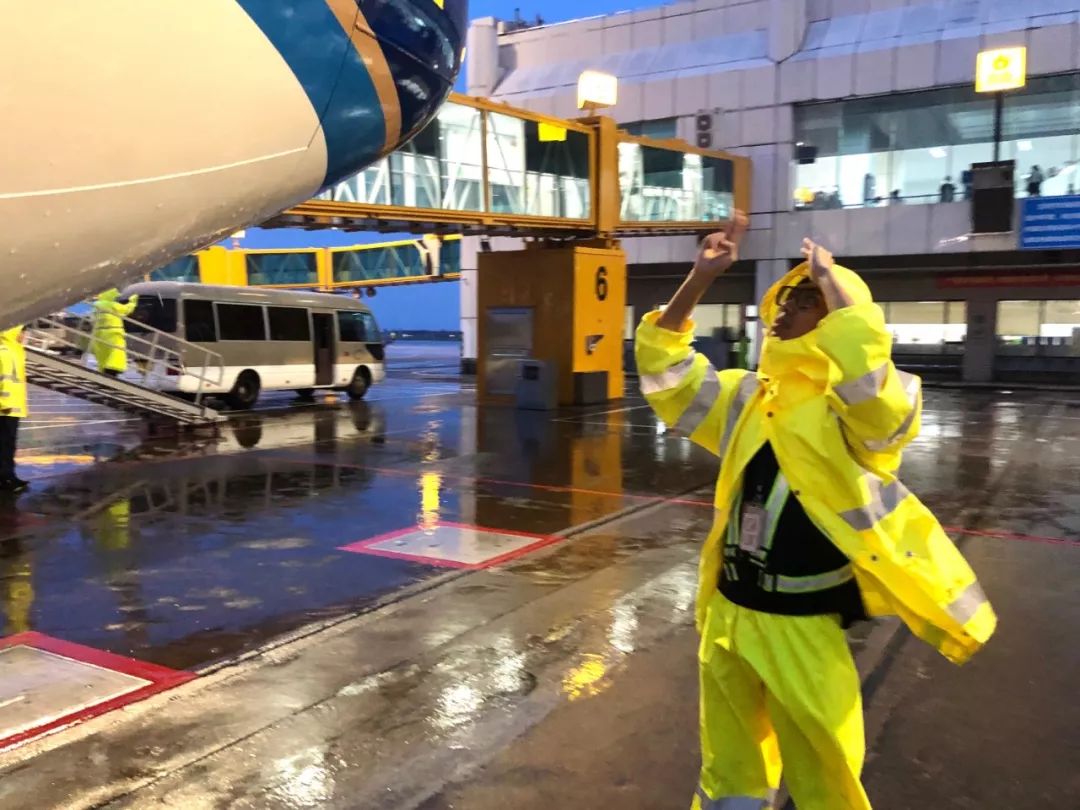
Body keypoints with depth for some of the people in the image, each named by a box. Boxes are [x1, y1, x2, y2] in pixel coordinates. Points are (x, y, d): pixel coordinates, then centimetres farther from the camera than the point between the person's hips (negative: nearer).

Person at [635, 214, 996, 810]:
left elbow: (864, 368, -36)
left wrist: (830, 277, -22)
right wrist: (700, 277, -2)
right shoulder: (749, 398, 6)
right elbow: (663, 362, 7)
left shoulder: (868, 410, -12)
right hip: (726, 616, 6)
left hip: (800, 630, -5)